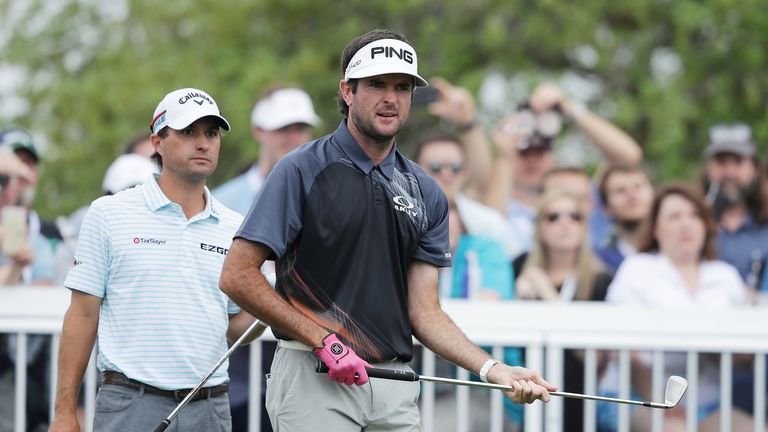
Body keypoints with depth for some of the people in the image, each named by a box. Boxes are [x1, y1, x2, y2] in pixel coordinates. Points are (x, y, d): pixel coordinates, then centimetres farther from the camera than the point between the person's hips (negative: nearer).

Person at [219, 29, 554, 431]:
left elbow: (423, 311, 8)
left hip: (396, 389, 4)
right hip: (313, 379, -4)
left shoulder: (426, 194, 10)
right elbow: (237, 276, -9)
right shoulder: (302, 170, -4)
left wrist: (492, 369, -6)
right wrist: (323, 339, -14)